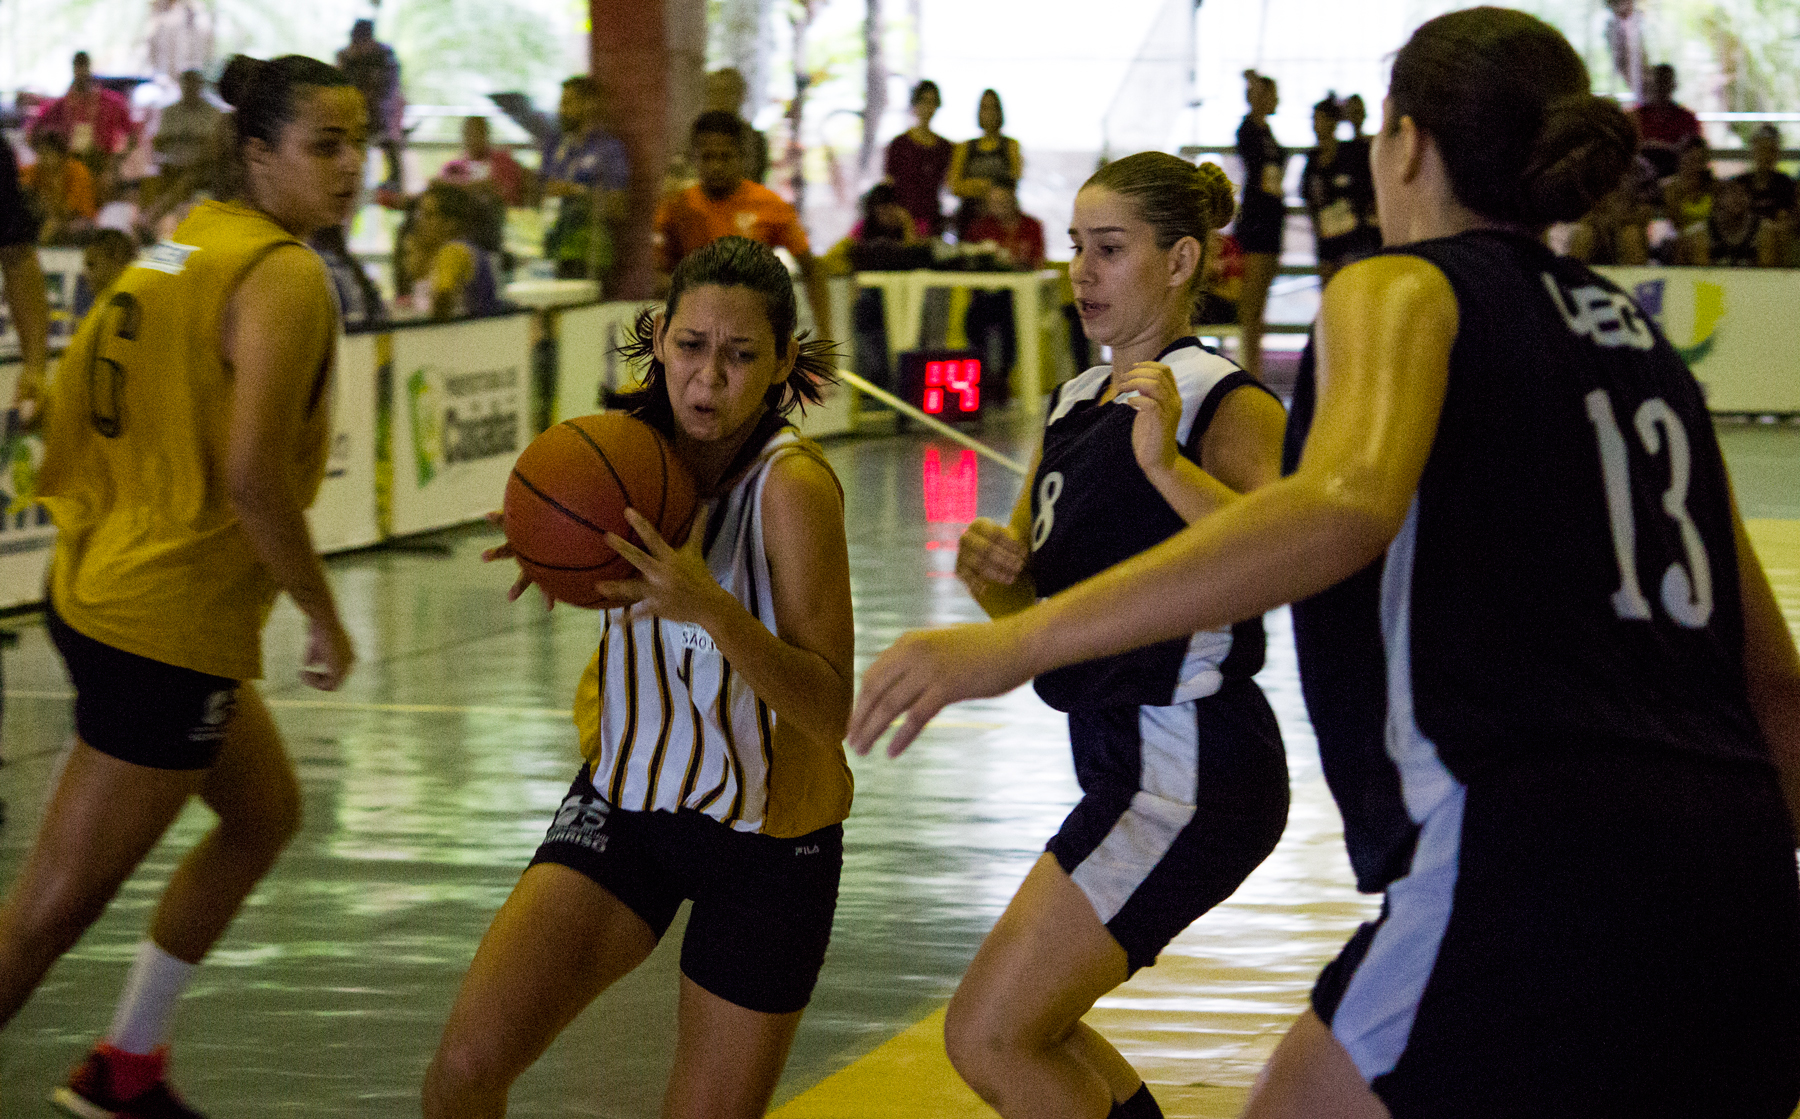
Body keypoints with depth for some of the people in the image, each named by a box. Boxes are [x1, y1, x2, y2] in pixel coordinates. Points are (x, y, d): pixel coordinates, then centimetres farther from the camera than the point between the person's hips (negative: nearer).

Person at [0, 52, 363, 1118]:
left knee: (266, 809, 27)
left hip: (97, 588, 10)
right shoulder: (286, 278, -16)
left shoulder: (187, 245, 11)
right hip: (168, 626, -10)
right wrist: (326, 620, -15)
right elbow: (252, 477, -25)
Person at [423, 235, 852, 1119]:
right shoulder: (634, 446, -8)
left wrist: (712, 608, -41)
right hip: (626, 792, 4)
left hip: (768, 835, -4)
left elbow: (830, 712, -27)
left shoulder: (793, 485, -24)